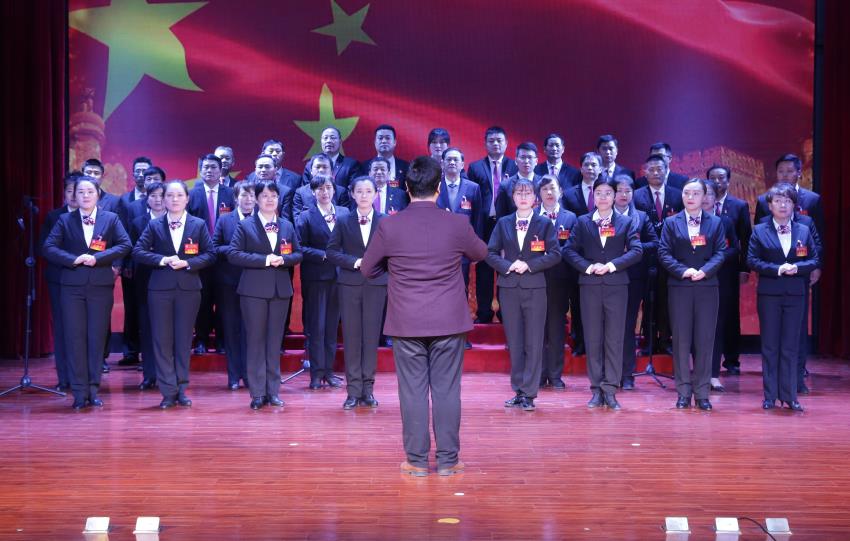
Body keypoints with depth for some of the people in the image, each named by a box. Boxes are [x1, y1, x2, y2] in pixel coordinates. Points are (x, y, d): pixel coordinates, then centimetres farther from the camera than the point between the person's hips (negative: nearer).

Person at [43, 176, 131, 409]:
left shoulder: (111, 219, 6)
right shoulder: (64, 220, 7)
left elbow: (125, 245, -4)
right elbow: (49, 248, -2)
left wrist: (98, 258, -14)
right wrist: (74, 259, -14)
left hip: (101, 285, 0)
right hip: (72, 286, 0)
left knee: (97, 338, 3)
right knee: (75, 338, 0)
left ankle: (93, 390, 12)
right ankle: (80, 393, 5)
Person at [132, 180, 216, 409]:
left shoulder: (199, 225, 6)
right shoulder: (154, 225, 7)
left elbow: (210, 254, 2)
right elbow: (138, 251, 0)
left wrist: (187, 263, -13)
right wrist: (162, 260, -13)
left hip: (189, 288, 0)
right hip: (160, 288, 0)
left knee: (184, 340, 5)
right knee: (162, 339, -1)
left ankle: (181, 389, 14)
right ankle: (168, 391, 4)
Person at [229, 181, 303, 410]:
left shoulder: (287, 226, 11)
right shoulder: (245, 226, 1)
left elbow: (298, 254, 12)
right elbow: (233, 254, -8)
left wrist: (283, 259, -10)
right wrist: (264, 260, -15)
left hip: (281, 289, 3)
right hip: (254, 290, -3)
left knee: (275, 341, 7)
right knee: (255, 341, -1)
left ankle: (273, 391, 14)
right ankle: (257, 393, 4)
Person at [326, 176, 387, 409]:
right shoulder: (343, 222, 6)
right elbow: (332, 251, 2)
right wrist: (355, 262, -11)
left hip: (376, 283, 0)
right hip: (350, 284, 0)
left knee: (371, 336, 2)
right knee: (351, 336, 1)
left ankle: (367, 388, 9)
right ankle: (353, 390, 6)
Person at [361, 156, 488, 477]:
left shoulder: (389, 227, -7)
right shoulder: (457, 225, -6)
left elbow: (367, 270, 6)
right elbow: (481, 254, 15)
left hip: (406, 324, 0)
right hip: (449, 322, 1)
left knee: (412, 391, 6)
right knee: (447, 390, 7)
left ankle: (417, 460, 12)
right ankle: (447, 460, 12)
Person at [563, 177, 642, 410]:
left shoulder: (626, 222, 7)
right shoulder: (582, 222, 9)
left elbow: (636, 251, -3)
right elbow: (569, 250, 2)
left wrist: (612, 265, -13)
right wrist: (588, 267, -11)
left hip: (616, 286, -1)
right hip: (590, 286, 1)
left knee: (614, 339, 0)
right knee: (592, 339, 3)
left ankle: (610, 391, 4)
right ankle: (597, 390, 9)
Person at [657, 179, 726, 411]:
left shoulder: (715, 223, 10)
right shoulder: (671, 223, 8)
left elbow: (720, 252, 1)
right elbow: (664, 253, 0)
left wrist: (705, 270, -15)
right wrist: (683, 271, -14)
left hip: (707, 287, 0)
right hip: (679, 287, 0)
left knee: (705, 341, 0)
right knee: (681, 341, 1)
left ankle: (702, 393, 7)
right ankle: (683, 392, 8)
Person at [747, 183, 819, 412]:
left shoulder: (804, 231, 8)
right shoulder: (760, 231, 2)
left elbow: (813, 260, 6)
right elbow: (752, 260, -4)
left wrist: (796, 268, -13)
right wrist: (777, 269, -15)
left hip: (795, 294, 1)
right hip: (769, 294, -1)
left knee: (791, 346, 4)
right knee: (769, 346, 4)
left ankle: (789, 395, 11)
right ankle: (770, 396, 10)